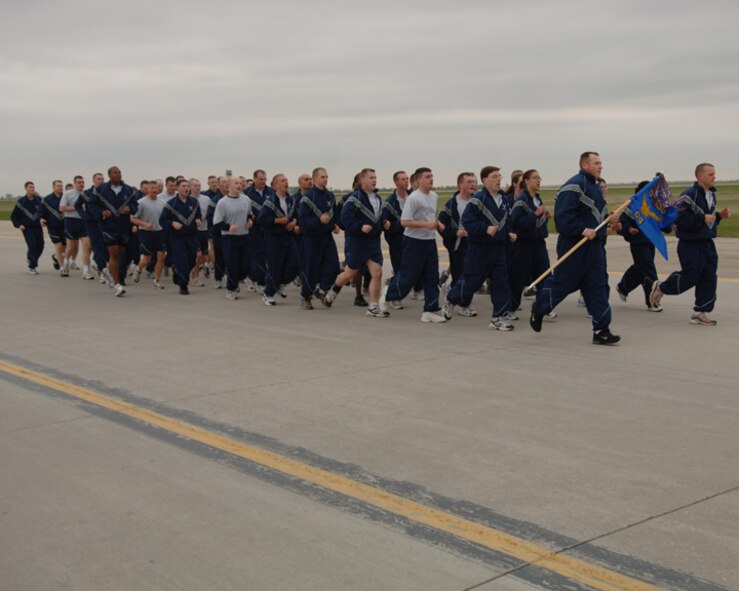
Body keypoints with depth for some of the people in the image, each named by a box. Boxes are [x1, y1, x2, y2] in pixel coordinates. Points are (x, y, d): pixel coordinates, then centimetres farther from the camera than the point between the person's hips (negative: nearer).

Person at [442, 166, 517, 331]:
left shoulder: (502, 199, 10)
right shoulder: (478, 199, -14)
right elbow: (467, 221, -17)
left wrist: (509, 233, 5)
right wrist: (486, 229, -25)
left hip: (499, 247, 6)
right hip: (480, 248, -6)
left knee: (500, 281, 1)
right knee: (472, 280, 3)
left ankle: (499, 317, 6)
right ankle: (451, 301, 30)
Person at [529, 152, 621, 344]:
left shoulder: (595, 186, 16)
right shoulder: (574, 186, -16)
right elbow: (563, 216, -23)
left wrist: (608, 219, 8)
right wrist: (583, 230, -26)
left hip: (594, 244, 9)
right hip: (574, 245, -9)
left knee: (598, 287, 3)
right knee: (562, 282, 3)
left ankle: (601, 330, 4)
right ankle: (538, 310, 28)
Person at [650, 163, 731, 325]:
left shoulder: (712, 195, 11)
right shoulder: (689, 195, -17)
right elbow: (680, 219, -23)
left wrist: (720, 215, 3)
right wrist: (703, 219, -23)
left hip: (707, 243, 8)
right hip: (690, 244, -8)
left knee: (709, 279, 4)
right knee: (690, 277, -4)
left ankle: (700, 313, 12)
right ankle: (660, 288, 21)